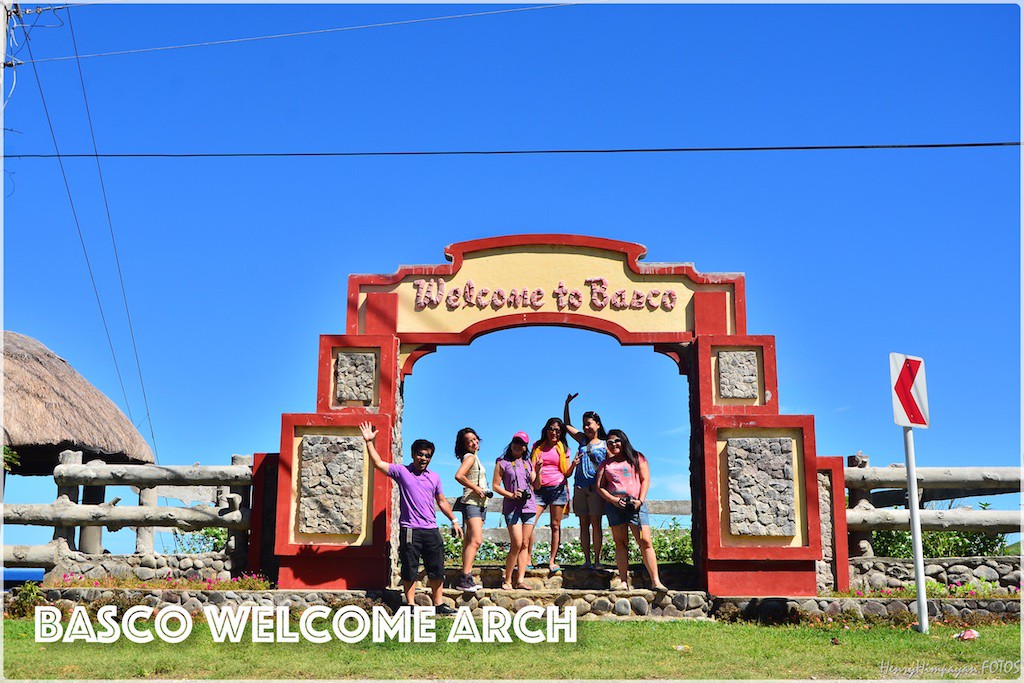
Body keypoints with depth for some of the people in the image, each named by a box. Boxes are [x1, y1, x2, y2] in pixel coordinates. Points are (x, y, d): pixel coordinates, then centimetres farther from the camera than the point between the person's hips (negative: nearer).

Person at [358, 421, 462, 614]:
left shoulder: (434, 477, 15)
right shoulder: (402, 471, 2)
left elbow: (441, 501, 24)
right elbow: (378, 463, -7)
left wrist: (454, 520, 23)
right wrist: (369, 442, -14)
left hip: (431, 529, 4)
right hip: (409, 529, -4)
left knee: (437, 569, 6)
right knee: (410, 570, 1)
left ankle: (438, 604, 16)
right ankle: (410, 604, 10)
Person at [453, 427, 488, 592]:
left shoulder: (474, 457, 19)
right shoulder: (470, 457, -9)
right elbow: (459, 476, -25)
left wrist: (485, 492, 10)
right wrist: (476, 488, -19)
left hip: (480, 504, 10)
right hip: (471, 503, -10)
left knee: (469, 541, 7)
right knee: (476, 540, -19)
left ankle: (466, 578, 8)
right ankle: (464, 579, -23)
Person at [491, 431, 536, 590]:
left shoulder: (528, 463, 17)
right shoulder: (502, 463, 5)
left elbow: (536, 486, 17)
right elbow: (495, 486, 0)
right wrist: (511, 495, -13)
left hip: (529, 505, 5)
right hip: (512, 507, -5)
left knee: (525, 544, 0)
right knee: (517, 544, -13)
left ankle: (519, 580, 1)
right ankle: (507, 580, -2)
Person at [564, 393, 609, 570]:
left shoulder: (605, 445, 5)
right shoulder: (582, 440, 15)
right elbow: (567, 425, 23)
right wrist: (567, 404, 17)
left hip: (596, 487, -4)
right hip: (580, 486, 4)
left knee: (595, 523, -5)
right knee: (584, 524, 2)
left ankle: (597, 560, -4)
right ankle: (587, 560, 4)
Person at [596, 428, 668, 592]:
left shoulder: (637, 458, 13)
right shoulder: (606, 464, 17)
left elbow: (645, 479, 6)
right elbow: (600, 487, 11)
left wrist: (640, 500, -8)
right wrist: (613, 500, -6)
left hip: (635, 504, -2)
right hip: (614, 505, 2)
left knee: (645, 541, -12)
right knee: (620, 543, -1)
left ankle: (655, 581, -14)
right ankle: (624, 582, -2)